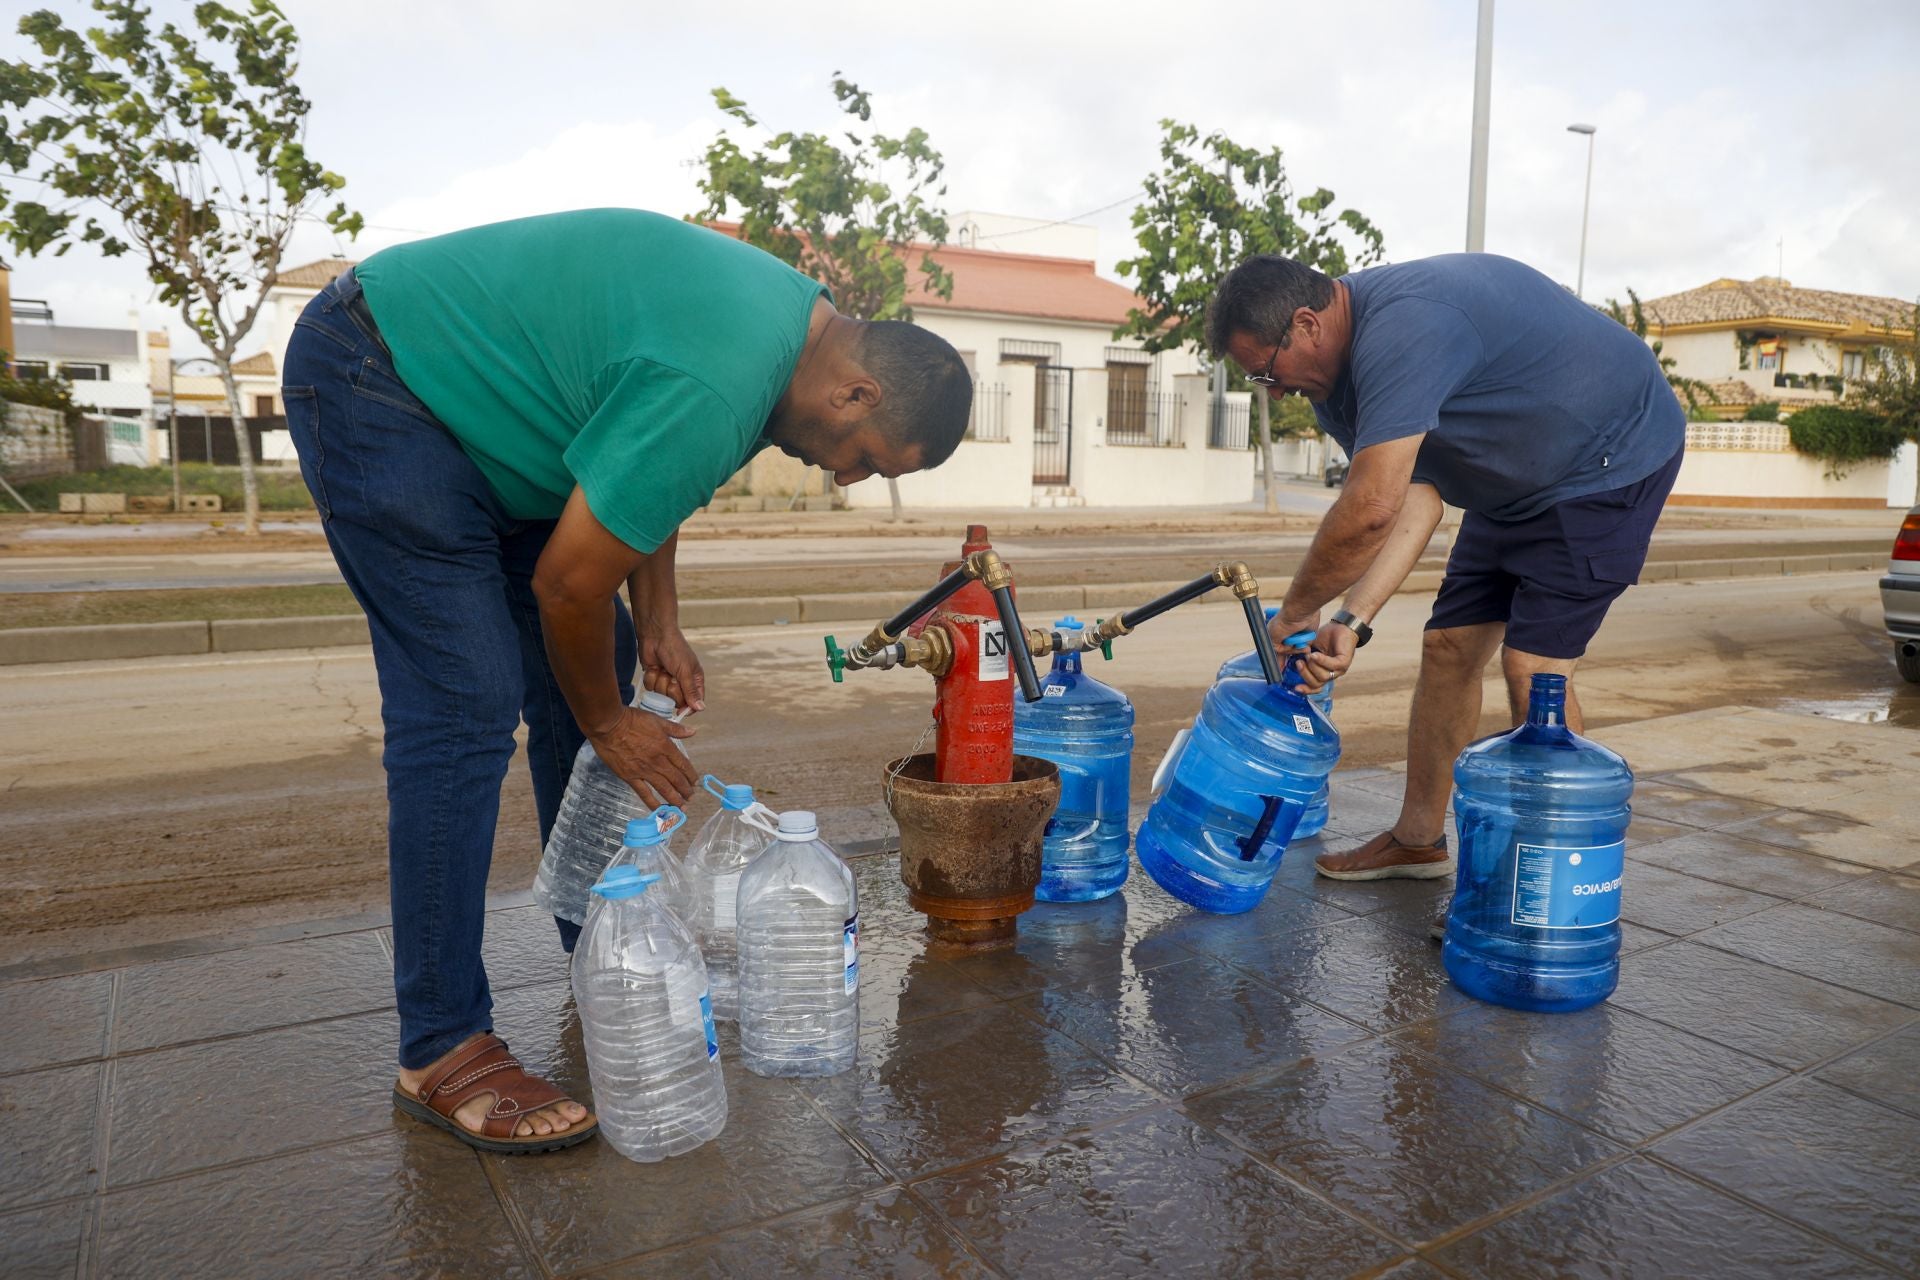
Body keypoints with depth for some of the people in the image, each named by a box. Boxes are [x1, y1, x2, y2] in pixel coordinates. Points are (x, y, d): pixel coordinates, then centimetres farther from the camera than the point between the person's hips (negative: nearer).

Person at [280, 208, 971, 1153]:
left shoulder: (797, 318, -1)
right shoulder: (714, 390, -32)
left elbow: (639, 469, 11)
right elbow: (567, 584, -24)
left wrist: (657, 622, 4)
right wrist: (606, 725, -8)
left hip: (473, 397, 10)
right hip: (370, 382, -10)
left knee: (592, 672, 7)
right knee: (464, 706, -16)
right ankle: (441, 1053, -7)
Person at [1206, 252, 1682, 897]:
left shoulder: (1401, 327, -33)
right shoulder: (1334, 375, -2)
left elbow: (1370, 508, -38)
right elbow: (1414, 501, -9)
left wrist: (1294, 611, -23)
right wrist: (1351, 622, -20)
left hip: (1611, 460, -9)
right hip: (1515, 485, 9)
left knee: (1533, 664, -17)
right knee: (1448, 647, 6)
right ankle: (1418, 839, 17)